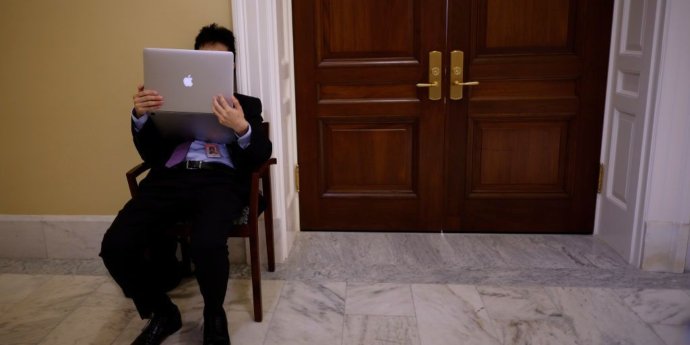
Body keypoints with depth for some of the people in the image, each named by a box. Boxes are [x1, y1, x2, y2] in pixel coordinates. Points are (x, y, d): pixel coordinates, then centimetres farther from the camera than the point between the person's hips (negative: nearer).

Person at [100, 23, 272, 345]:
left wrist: (242, 128, -20)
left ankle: (214, 317, -2)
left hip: (220, 179, -2)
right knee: (115, 245, -22)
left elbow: (261, 155, 3)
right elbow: (150, 154, 16)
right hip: (170, 178, 3)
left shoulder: (246, 104, 19)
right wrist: (139, 116, -5)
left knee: (207, 244, -35)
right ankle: (161, 313, 5)